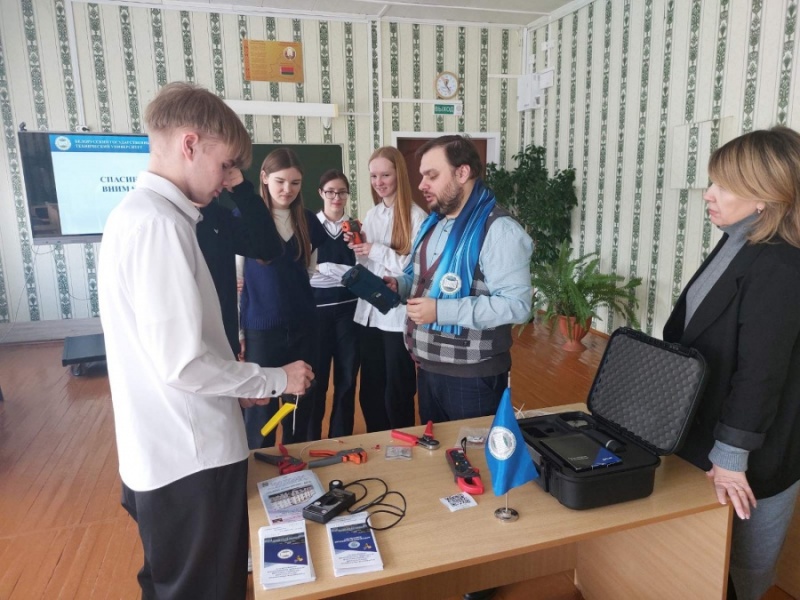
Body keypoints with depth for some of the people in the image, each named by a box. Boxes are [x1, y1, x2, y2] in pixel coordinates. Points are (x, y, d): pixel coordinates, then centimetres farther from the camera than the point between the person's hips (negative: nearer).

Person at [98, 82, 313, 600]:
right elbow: (183, 363, -25)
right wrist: (276, 380, -11)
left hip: (164, 452, 9)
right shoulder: (159, 224, -22)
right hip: (190, 458, -9)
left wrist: (237, 387, 14)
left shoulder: (135, 213, 10)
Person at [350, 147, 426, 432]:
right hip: (369, 313, 7)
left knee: (397, 394, 6)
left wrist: (377, 251, -19)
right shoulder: (371, 215, 11)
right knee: (369, 392, 17)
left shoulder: (416, 216, -11)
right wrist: (358, 248, -3)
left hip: (398, 317, -7)